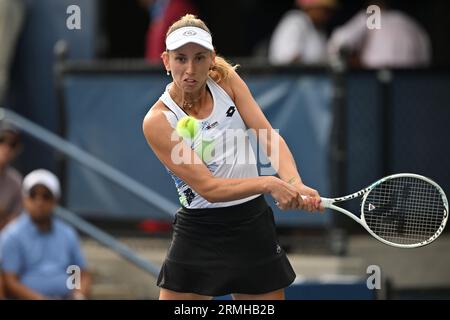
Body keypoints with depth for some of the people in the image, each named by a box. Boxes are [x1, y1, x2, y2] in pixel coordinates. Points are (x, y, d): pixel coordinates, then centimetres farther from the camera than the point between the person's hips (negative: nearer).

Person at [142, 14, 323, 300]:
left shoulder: (227, 81, -2)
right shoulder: (158, 121, -14)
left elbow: (270, 138, -10)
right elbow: (207, 187, -20)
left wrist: (294, 183, -29)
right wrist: (269, 184, -32)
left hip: (253, 226, 3)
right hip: (199, 233, -3)